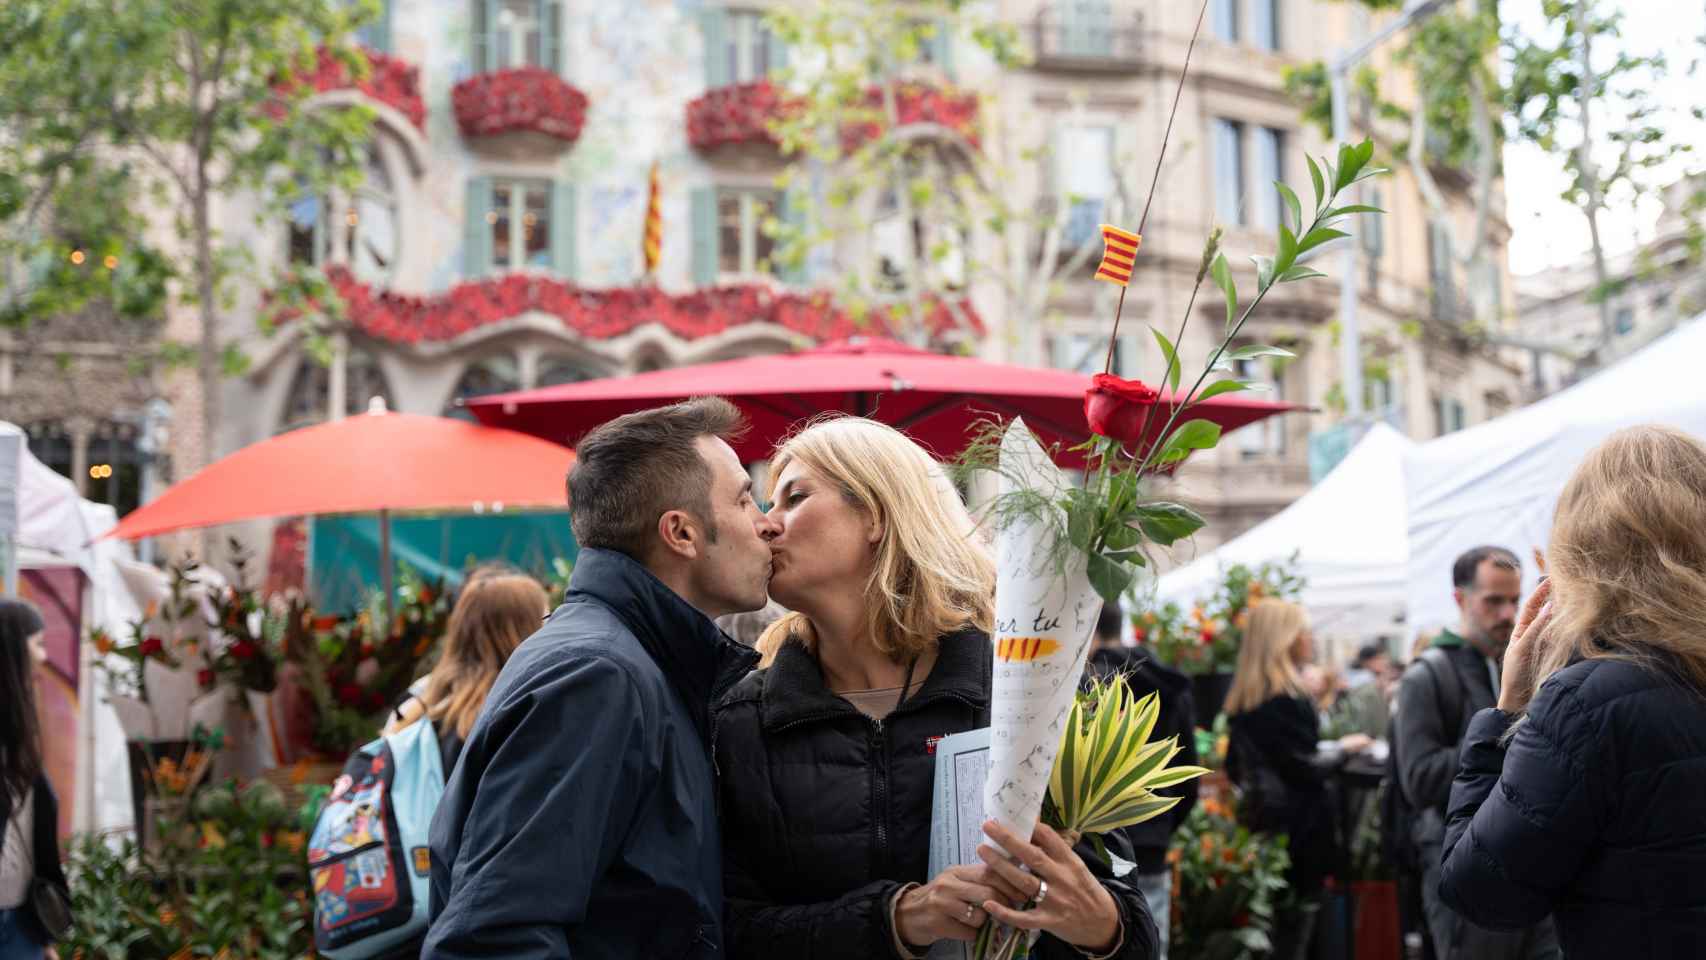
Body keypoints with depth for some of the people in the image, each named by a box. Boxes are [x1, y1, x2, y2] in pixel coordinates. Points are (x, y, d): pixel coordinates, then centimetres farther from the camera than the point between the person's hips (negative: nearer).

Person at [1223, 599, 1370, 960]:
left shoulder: (1241, 697, 10)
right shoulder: (1289, 698, -15)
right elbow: (1305, 770, -17)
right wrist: (1342, 750, -3)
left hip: (1259, 824, 8)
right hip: (1298, 829, -8)